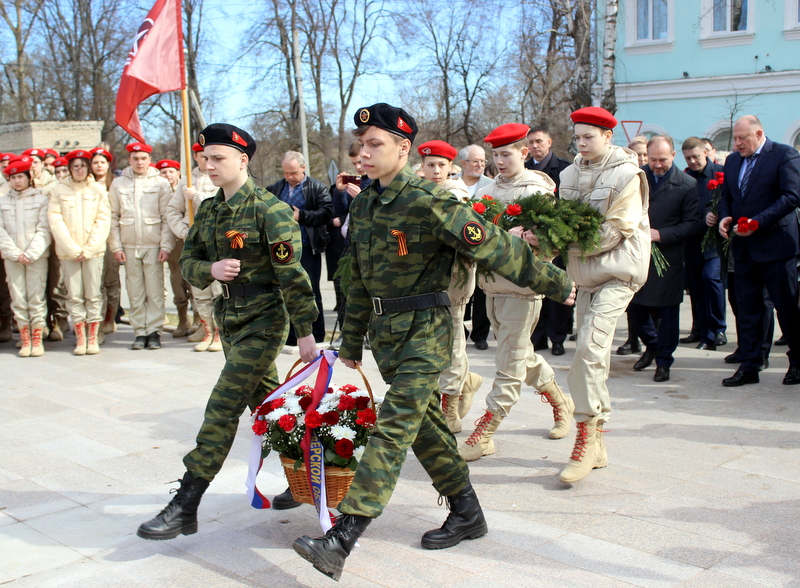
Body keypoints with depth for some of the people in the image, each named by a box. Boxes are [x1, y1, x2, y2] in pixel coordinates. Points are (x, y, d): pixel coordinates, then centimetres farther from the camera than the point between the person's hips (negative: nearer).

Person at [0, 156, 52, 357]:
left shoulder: (41, 200, 3)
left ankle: (37, 339, 4)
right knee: (18, 299, 1)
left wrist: (31, 254, -11)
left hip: (37, 257, -2)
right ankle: (25, 339, 6)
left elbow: (44, 231, -3)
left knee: (36, 298, -3)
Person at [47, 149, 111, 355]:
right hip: (68, 252, 0)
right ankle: (80, 338, 6)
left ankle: (93, 338, 6)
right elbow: (55, 221, -1)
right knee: (74, 295, 1)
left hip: (94, 251, 0)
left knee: (93, 294, 0)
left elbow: (103, 220, 0)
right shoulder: (59, 190, 4)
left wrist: (89, 249, -8)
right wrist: (72, 249, -10)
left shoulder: (98, 189, 4)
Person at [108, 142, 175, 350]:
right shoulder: (118, 183, 7)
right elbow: (113, 217, 7)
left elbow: (167, 217, 0)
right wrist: (116, 246, 1)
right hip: (129, 246, 2)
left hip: (154, 245, -2)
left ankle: (154, 331, 5)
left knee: (155, 291, -2)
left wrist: (166, 246, -7)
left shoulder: (160, 183, 3)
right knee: (135, 292, 4)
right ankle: (139, 332, 10)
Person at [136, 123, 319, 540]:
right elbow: (188, 260, 12)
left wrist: (305, 331, -17)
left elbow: (291, 275, -17)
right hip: (229, 314, 8)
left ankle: (185, 508, -5)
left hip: (263, 320, -8)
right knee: (265, 403, 17)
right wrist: (210, 270, -12)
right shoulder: (208, 210, 8)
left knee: (223, 407, -10)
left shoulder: (269, 209, -16)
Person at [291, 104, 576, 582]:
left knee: (394, 428, -12)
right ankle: (467, 514, 31)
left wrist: (557, 285, -7)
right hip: (385, 331, 8)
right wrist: (352, 343, 19)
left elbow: (496, 248, -14)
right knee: (425, 423, 15)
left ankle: (342, 540, -15)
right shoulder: (363, 205, 9)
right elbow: (360, 279, 16)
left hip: (424, 332, -8)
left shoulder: (428, 202, -16)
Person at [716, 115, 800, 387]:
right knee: (747, 307, 7)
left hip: (775, 244, -6)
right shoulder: (732, 160, 13)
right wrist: (724, 217, -4)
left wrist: (758, 222, -21)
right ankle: (749, 366, 12)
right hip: (743, 247, 6)